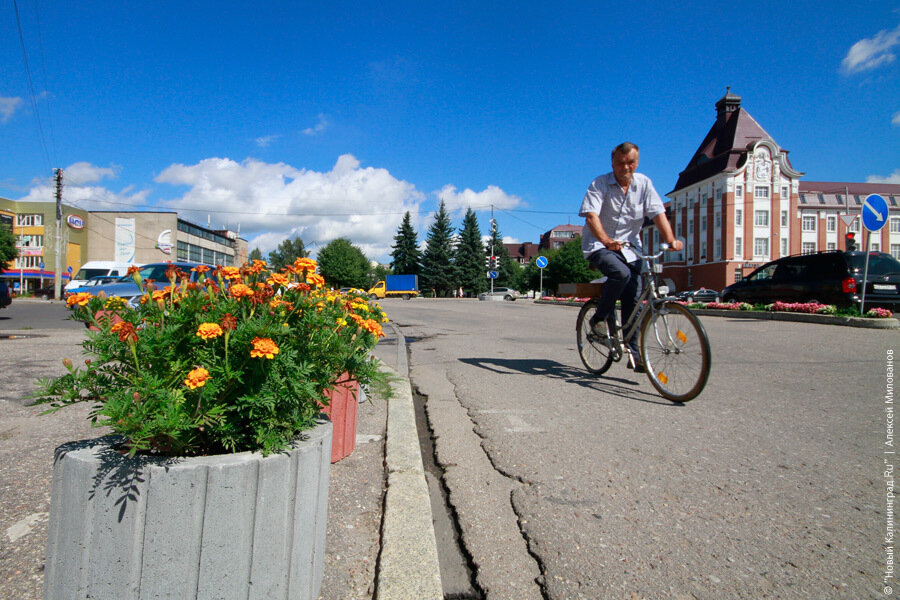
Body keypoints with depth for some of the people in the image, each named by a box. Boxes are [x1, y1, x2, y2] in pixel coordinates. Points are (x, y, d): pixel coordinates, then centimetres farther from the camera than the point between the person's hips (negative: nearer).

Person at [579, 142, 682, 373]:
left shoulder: (644, 184, 2)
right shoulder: (599, 184, -9)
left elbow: (658, 213, -6)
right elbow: (591, 216, -22)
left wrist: (670, 239, -24)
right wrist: (606, 240, -40)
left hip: (630, 248, 4)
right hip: (599, 246, -4)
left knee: (634, 298, -3)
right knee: (621, 273, -33)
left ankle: (633, 353, 6)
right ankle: (599, 318, -10)